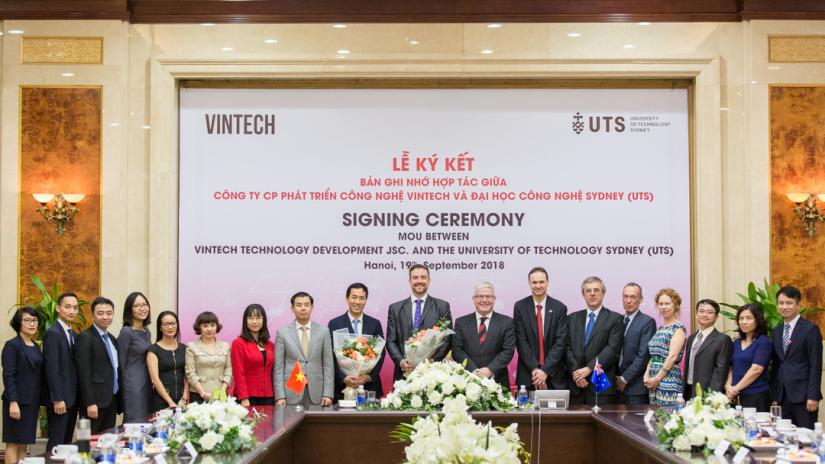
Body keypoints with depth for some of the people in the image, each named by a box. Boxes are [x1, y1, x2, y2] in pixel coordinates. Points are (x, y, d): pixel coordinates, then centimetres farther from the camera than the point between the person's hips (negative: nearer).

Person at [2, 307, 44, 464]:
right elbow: (8, 376, -14)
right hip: (17, 402, -7)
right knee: (13, 443, -3)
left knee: (24, 444, 7)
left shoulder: (36, 346, 14)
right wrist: (13, 402, -20)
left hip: (32, 402, 7)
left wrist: (38, 404, 14)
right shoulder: (12, 345, -7)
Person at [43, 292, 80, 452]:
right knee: (56, 443, -6)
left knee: (67, 443, 9)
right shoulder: (52, 333, -11)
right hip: (60, 399, -8)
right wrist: (57, 399, -21)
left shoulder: (74, 335, 15)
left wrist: (78, 397, 10)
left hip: (72, 398, 8)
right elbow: (52, 369, -17)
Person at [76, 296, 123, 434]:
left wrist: (118, 405, 15)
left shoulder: (112, 339, 17)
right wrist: (90, 403, -19)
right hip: (95, 402, -8)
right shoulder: (85, 338, -8)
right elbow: (84, 373, -14)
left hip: (112, 401, 8)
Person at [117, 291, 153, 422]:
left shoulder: (147, 331, 12)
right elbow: (122, 363, -6)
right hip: (133, 386, -7)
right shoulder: (126, 332, -10)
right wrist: (123, 388, -3)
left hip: (147, 385, 7)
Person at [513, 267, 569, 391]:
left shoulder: (559, 308, 1)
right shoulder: (520, 307, 2)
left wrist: (545, 370, -13)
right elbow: (521, 341, -2)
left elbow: (561, 342, -4)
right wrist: (534, 369, -12)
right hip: (527, 375, 0)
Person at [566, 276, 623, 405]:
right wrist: (575, 372, -8)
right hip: (575, 384, 3)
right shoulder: (572, 318, 15)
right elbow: (567, 348, 7)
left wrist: (589, 368, -14)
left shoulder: (614, 319, 4)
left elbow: (612, 348, -7)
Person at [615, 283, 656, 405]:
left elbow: (643, 355, -12)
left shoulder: (647, 322, -6)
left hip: (636, 387, -5)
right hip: (618, 386, 6)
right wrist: (616, 378, 2)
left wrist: (625, 379, -12)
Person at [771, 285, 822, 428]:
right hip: (782, 396, 5)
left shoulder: (811, 329, -3)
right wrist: (774, 396, 9)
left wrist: (813, 396, -13)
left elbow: (816, 365, -7)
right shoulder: (776, 331, 15)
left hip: (803, 395, -5)